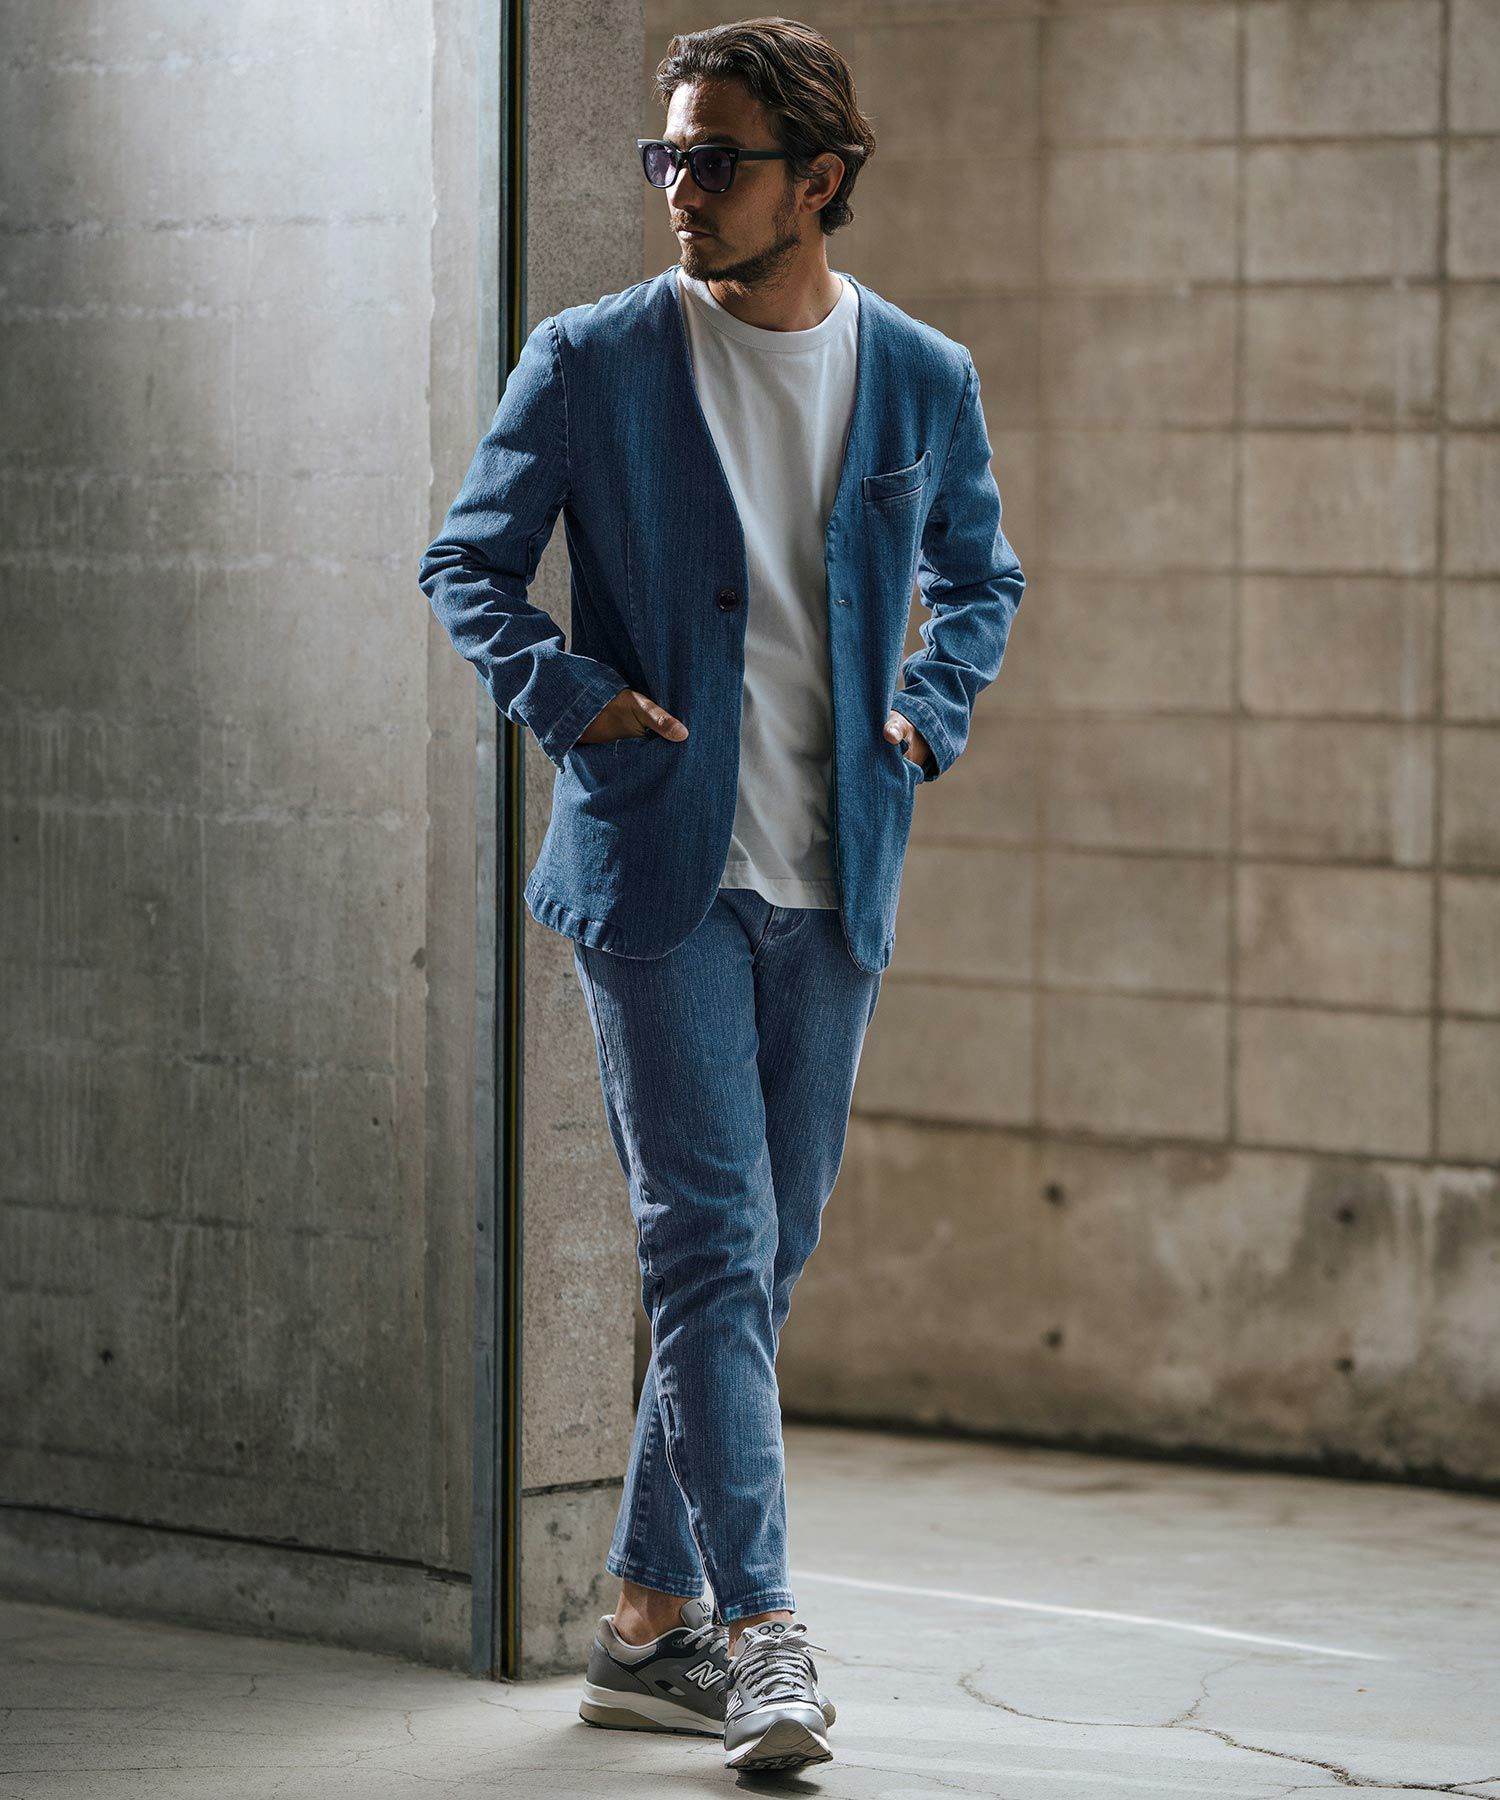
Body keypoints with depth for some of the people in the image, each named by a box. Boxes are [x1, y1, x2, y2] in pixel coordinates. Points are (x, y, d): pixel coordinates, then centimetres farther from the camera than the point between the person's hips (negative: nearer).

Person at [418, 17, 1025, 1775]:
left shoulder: (922, 380, 5)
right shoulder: (590, 362, -2)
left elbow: (979, 574, 20)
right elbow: (466, 560, 5)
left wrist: (928, 711, 2)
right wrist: (569, 695, -12)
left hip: (833, 885, 4)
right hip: (655, 864, -4)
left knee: (765, 1253, 8)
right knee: (711, 1239, -12)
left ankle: (650, 1621, 19)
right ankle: (761, 1631, -13)